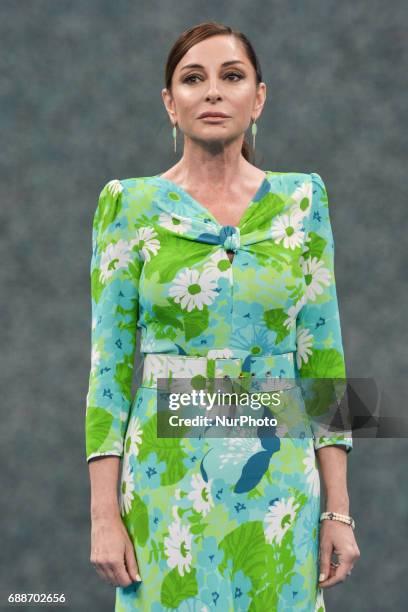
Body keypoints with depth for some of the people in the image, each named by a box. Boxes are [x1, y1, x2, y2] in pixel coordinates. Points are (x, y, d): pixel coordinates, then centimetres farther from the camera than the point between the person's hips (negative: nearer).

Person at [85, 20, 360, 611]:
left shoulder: (302, 200, 3)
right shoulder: (130, 205, -1)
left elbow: (323, 354, 3)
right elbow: (109, 363, -1)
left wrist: (338, 508, -1)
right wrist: (104, 514, -7)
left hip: (279, 486, 1)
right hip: (168, 478, -1)